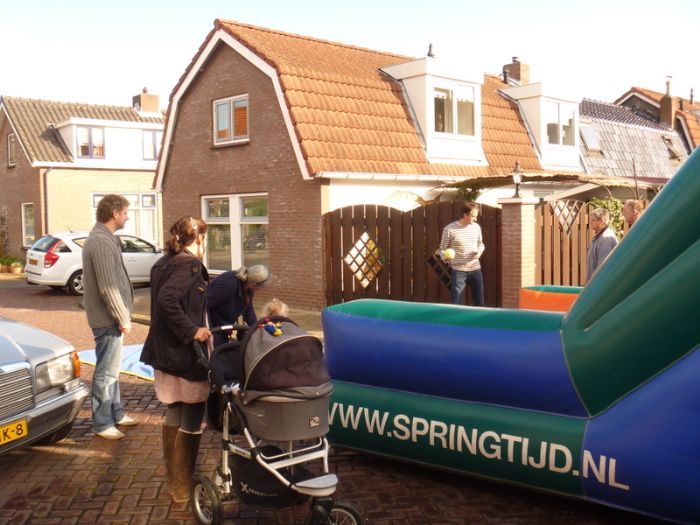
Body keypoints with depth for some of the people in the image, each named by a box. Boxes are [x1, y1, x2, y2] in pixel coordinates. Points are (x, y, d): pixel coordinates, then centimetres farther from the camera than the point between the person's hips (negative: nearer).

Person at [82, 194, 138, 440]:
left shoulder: (102, 238, 13)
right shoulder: (102, 242, -20)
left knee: (111, 369, 19)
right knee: (106, 371, -2)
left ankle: (116, 413, 30)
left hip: (109, 317, 11)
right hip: (108, 318, -11)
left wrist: (123, 315, 18)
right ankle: (102, 423, 8)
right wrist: (123, 319, -17)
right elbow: (108, 288, -24)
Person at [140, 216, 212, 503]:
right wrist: (192, 331, -24)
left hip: (165, 351, 9)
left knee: (174, 414, 19)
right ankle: (182, 487, 10)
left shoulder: (164, 263, 10)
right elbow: (167, 300, -29)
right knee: (191, 421, 2)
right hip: (186, 355, -9)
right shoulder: (190, 263, -16)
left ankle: (173, 477, 31)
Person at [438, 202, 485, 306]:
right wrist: (446, 257, -26)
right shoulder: (449, 229, -10)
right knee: (456, 303, -4)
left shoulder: (476, 227, 4)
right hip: (458, 271, -4)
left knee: (479, 301, 13)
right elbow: (442, 249, -4)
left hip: (475, 269, 5)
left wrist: (479, 251, -4)